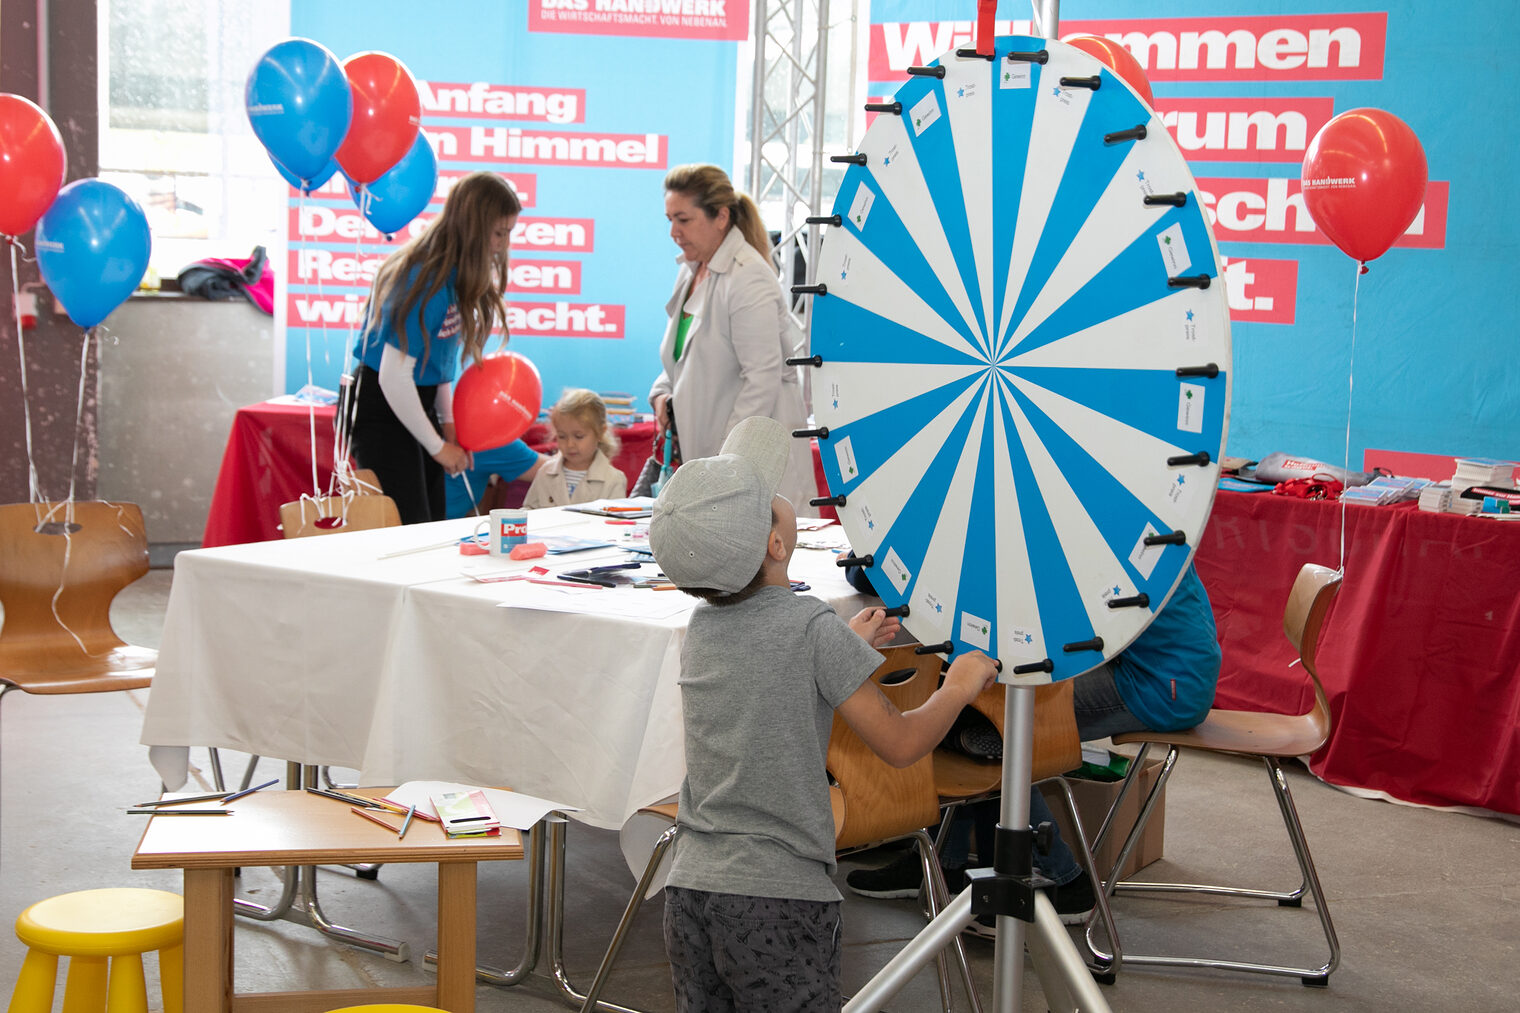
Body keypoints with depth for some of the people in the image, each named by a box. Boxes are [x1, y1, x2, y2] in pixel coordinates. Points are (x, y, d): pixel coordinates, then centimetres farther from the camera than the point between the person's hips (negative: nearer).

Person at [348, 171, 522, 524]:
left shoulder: (459, 273, 1)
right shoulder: (427, 281, -25)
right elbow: (394, 377, -23)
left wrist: (448, 422, 5)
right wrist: (438, 446, -12)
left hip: (417, 401, 9)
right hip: (380, 407, -9)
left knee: (434, 525, 9)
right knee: (408, 527, -10)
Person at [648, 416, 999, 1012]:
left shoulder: (701, 628, 7)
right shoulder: (814, 627, -14)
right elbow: (900, 744, -10)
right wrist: (959, 687, 6)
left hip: (689, 887, 6)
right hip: (778, 900, -6)